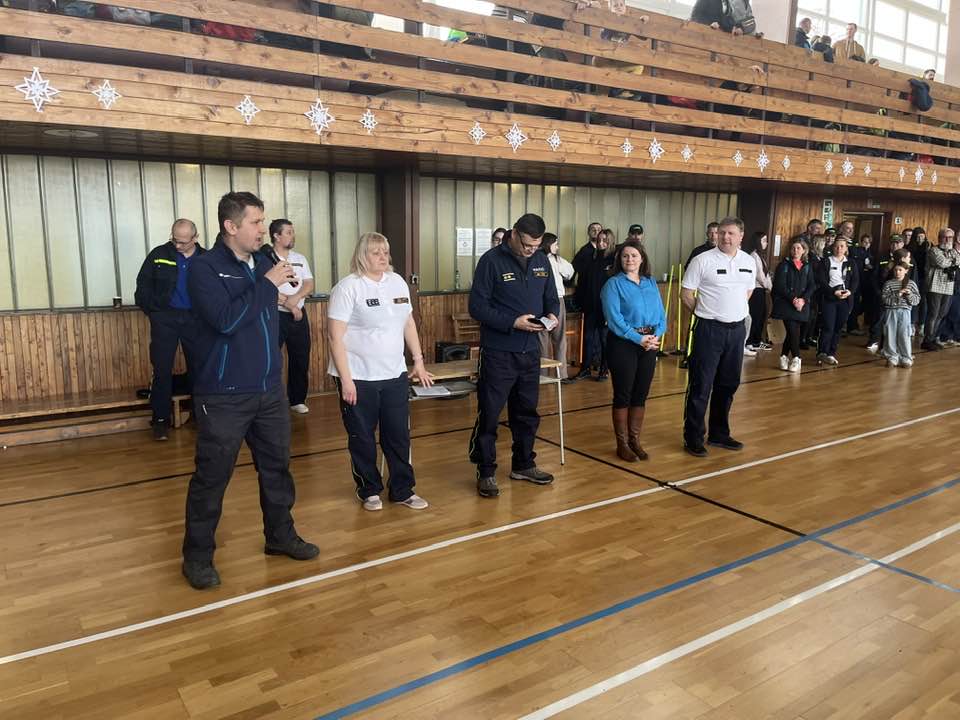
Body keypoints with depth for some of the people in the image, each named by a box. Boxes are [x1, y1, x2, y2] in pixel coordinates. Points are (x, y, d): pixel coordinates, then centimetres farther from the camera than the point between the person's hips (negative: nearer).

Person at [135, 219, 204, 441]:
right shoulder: (159, 254, -1)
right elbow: (143, 283, 3)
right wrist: (150, 309, -3)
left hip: (194, 319, 1)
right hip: (165, 318, -1)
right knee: (162, 370, 0)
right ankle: (160, 419, 8)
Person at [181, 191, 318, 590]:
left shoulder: (264, 262, 5)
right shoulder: (205, 267, -11)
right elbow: (226, 319, -25)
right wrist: (268, 284, -20)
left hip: (269, 390, 6)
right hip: (223, 395, -6)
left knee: (276, 466, 17)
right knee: (212, 476, 5)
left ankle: (281, 536, 35)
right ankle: (198, 556, 22)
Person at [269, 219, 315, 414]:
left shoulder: (300, 259, 12)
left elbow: (309, 285, 5)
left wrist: (295, 298, -13)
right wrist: (289, 304, -14)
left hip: (299, 316, 6)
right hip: (274, 315, -5)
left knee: (300, 359, 9)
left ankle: (297, 400, 22)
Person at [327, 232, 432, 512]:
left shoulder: (397, 282, 8)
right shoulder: (348, 287, -10)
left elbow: (409, 323, 16)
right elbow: (336, 336, -13)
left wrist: (419, 361, 12)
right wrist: (345, 379, -17)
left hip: (395, 375, 5)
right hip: (359, 377, -5)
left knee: (399, 435, 9)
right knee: (362, 438, 8)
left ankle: (402, 490, 23)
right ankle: (369, 491, 25)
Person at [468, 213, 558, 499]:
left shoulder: (541, 260, 7)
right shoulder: (492, 260, -11)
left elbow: (551, 297, 15)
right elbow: (477, 306, -14)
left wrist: (551, 314, -8)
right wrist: (513, 322, -23)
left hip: (530, 350, 6)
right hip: (498, 352, -6)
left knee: (527, 412, 17)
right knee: (489, 413, 0)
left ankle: (523, 465, 33)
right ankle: (486, 472, 13)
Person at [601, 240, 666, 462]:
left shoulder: (651, 283, 11)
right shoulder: (614, 284, -5)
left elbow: (661, 314, 8)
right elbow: (614, 318, -15)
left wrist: (656, 335, -11)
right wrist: (638, 338, -19)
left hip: (650, 343, 5)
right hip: (623, 343, -5)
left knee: (641, 394, 11)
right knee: (623, 394, 3)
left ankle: (635, 440, 24)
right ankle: (622, 444, 14)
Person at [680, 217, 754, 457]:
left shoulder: (749, 262, 7)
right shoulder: (703, 260, -9)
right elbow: (686, 294, -5)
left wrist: (736, 311, 13)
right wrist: (704, 313, 1)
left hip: (737, 329, 6)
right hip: (709, 329, -5)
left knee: (728, 385, 13)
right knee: (700, 385, -3)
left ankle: (719, 433, 27)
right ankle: (693, 438, 7)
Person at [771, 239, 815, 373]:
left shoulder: (807, 267, 13)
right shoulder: (784, 265, 1)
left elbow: (812, 286, 6)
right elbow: (780, 285, -8)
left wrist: (803, 299, -11)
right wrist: (793, 299, -16)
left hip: (802, 305, 4)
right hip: (785, 304, -3)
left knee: (792, 331, 3)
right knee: (793, 330, -11)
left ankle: (784, 356, 19)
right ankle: (796, 358, -1)